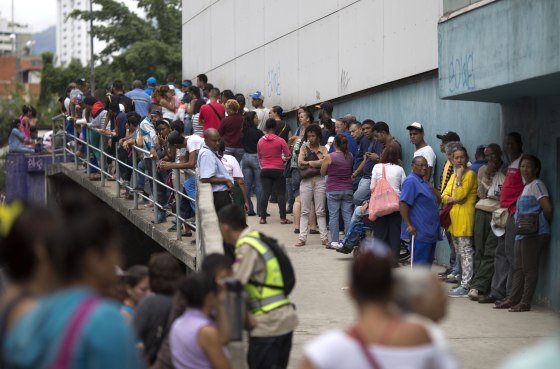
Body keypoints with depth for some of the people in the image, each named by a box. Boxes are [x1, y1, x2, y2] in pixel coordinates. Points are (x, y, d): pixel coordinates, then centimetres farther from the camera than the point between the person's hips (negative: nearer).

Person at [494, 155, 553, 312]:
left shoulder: (537, 185, -9)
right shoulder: (524, 186, 19)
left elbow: (548, 208, -16)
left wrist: (545, 222, -2)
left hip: (534, 234, -9)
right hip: (521, 233, 9)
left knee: (530, 268, -5)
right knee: (518, 268, 11)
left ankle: (525, 302, -2)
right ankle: (513, 299, 17)